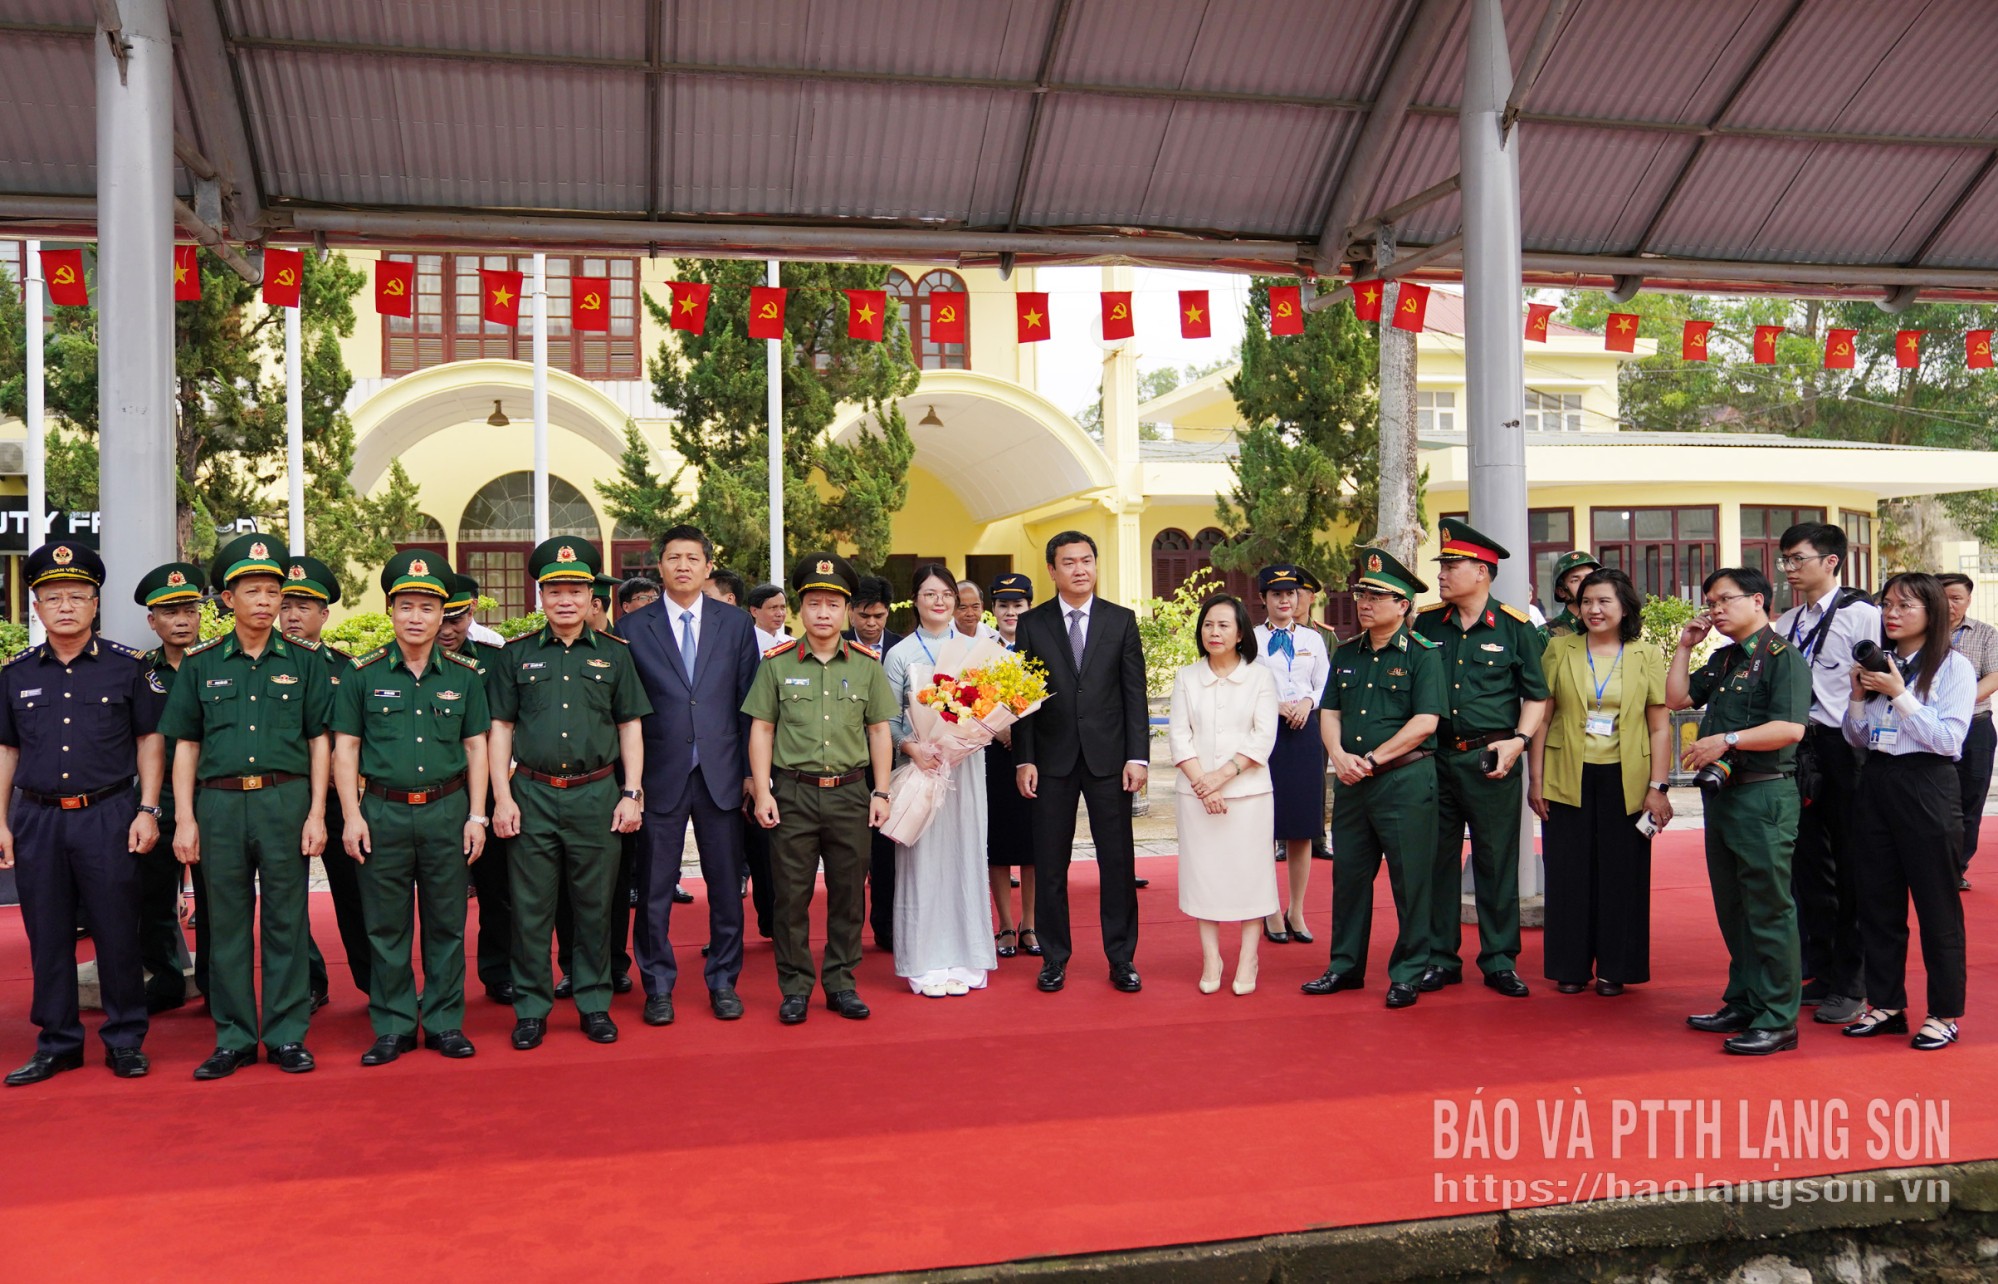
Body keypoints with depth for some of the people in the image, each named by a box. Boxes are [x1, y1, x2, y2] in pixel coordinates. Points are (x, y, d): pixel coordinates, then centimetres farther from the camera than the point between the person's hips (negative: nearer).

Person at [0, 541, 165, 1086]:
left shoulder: (128, 666, 1)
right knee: (48, 938, 9)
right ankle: (57, 1042, 21)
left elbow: (150, 740, 4)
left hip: (108, 816, -3)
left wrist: (147, 810, -4)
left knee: (117, 934, 2)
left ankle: (125, 1040, 14)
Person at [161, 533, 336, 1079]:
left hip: (286, 800, -1)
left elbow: (319, 741, 5)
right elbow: (185, 746, 9)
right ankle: (234, 1038, 17)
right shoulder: (200, 663, 8)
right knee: (227, 923, 7)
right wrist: (185, 819, 2)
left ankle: (288, 1034, 13)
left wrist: (316, 814, -2)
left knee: (286, 920, 4)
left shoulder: (305, 660, 5)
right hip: (220, 803, 1)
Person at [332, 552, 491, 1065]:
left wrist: (476, 816, 2)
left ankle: (445, 1022, 18)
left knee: (446, 924, 7)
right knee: (386, 926, 5)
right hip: (383, 811, -1)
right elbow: (345, 748, 3)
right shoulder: (363, 673, 2)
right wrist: (352, 815, -4)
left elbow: (476, 748, 8)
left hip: (447, 810, 1)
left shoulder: (465, 674, 5)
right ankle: (393, 1027, 16)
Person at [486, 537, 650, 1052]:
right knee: (531, 906, 4)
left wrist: (632, 793, 0)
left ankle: (594, 1003, 19)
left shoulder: (614, 654, 6)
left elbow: (630, 726, 7)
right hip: (532, 794, 0)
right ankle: (531, 1008, 16)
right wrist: (502, 796, -2)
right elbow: (499, 728, 6)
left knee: (595, 905, 7)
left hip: (596, 795, 0)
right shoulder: (517, 655, 5)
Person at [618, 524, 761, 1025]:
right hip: (660, 776, -1)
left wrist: (751, 771, 1)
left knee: (726, 886, 8)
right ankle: (658, 987, 20)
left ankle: (723, 982, 22)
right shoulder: (632, 628, 2)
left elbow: (749, 702, 6)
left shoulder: (736, 623, 6)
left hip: (721, 775, 1)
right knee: (655, 890, 6)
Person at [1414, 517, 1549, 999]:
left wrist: (1519, 740, -10)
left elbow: (1536, 695, 4)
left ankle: (1499, 962, 16)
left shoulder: (1515, 627, -1)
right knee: (1437, 859, 7)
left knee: (1497, 862, 4)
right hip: (1434, 757, 3)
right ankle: (1440, 959, 18)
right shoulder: (1426, 624, 6)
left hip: (1491, 760, -3)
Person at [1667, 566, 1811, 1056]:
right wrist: (1684, 647, 13)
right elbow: (1676, 699, 19)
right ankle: (1743, 1003, 25)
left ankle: (1777, 1020, 3)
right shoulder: (1722, 660, 17)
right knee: (1732, 908, 14)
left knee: (1769, 910, -4)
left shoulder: (1782, 657, -9)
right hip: (1722, 793, 9)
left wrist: (1726, 740, -23)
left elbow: (1791, 728, -19)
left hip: (1765, 796, -9)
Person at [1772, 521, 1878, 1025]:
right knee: (1808, 863, 13)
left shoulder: (1861, 615, -8)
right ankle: (1820, 971, 26)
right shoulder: (1786, 624, 12)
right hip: (1797, 752, 7)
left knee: (1850, 868, 3)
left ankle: (1851, 984, 14)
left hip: (1844, 751, -6)